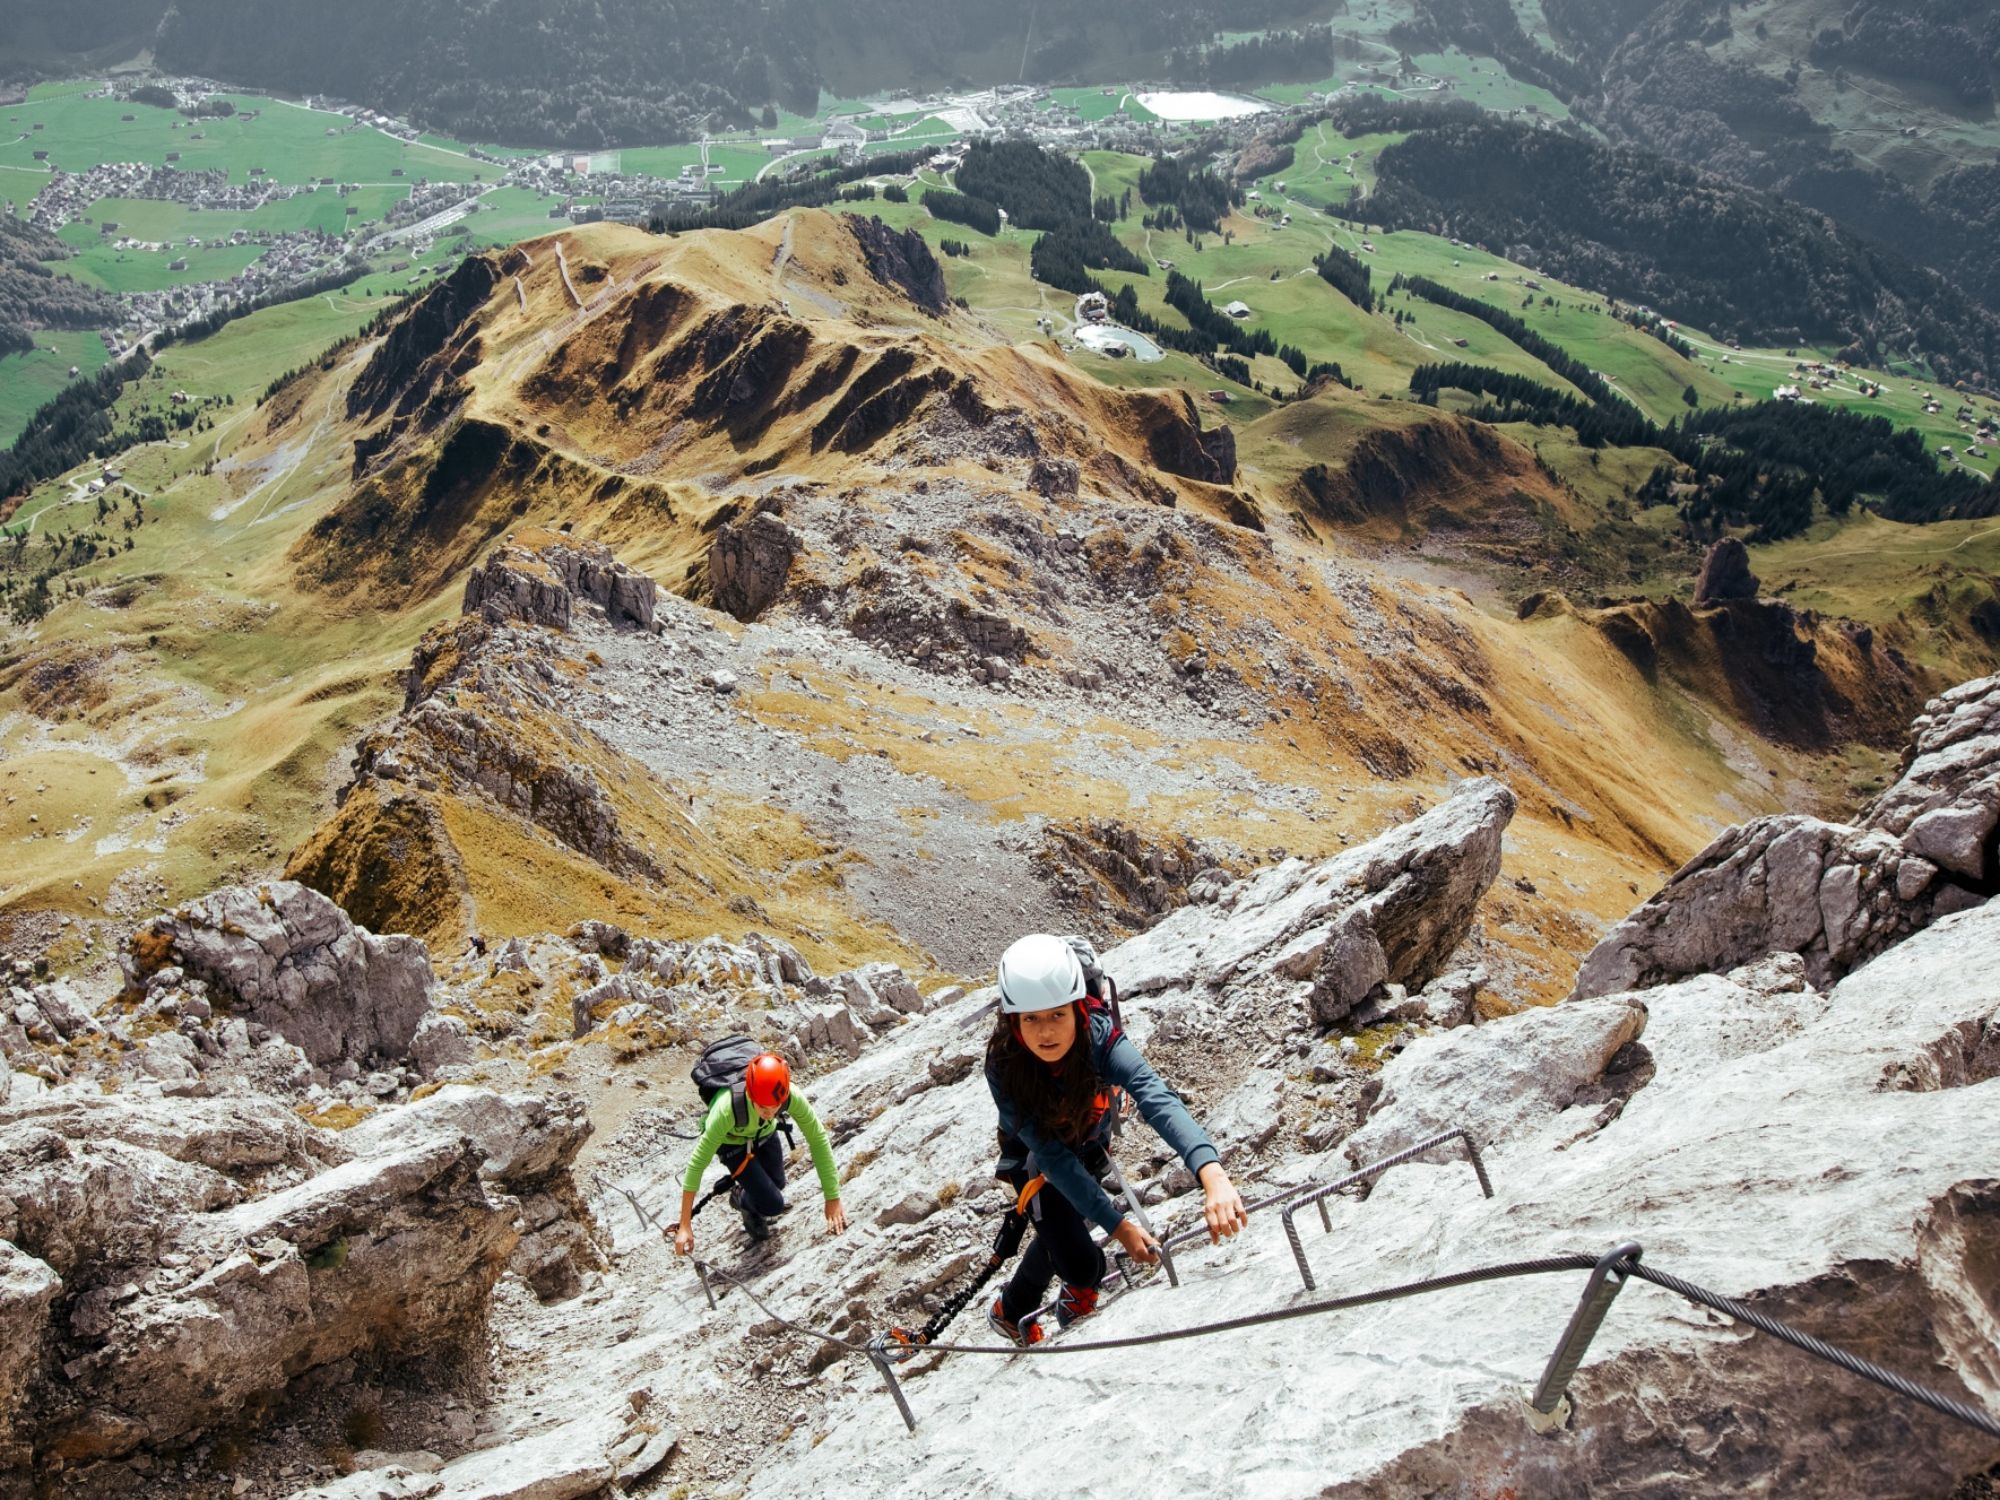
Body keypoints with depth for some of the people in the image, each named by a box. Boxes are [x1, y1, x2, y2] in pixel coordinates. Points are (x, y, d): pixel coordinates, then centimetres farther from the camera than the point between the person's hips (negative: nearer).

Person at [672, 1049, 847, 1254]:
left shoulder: (792, 1097, -38)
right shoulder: (727, 1108, -45)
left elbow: (818, 1140, -28)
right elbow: (697, 1163, -39)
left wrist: (832, 1199, -27)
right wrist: (685, 1226, -37)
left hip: (764, 1133, 3)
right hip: (731, 1141, -3)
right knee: (773, 1204, -12)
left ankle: (745, 1190, 51)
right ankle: (743, 1200, 20)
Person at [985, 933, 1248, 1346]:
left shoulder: (1098, 1033, -37)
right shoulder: (1005, 1067, -37)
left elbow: (1154, 1095, -52)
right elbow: (1052, 1156, -34)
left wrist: (1211, 1173, -68)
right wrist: (1118, 1226, -40)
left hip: (1089, 1147, 2)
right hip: (1034, 1157, -2)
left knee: (1058, 1235, 21)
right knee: (1081, 1264, -13)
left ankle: (1011, 1312, 51)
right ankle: (1081, 1289, 23)